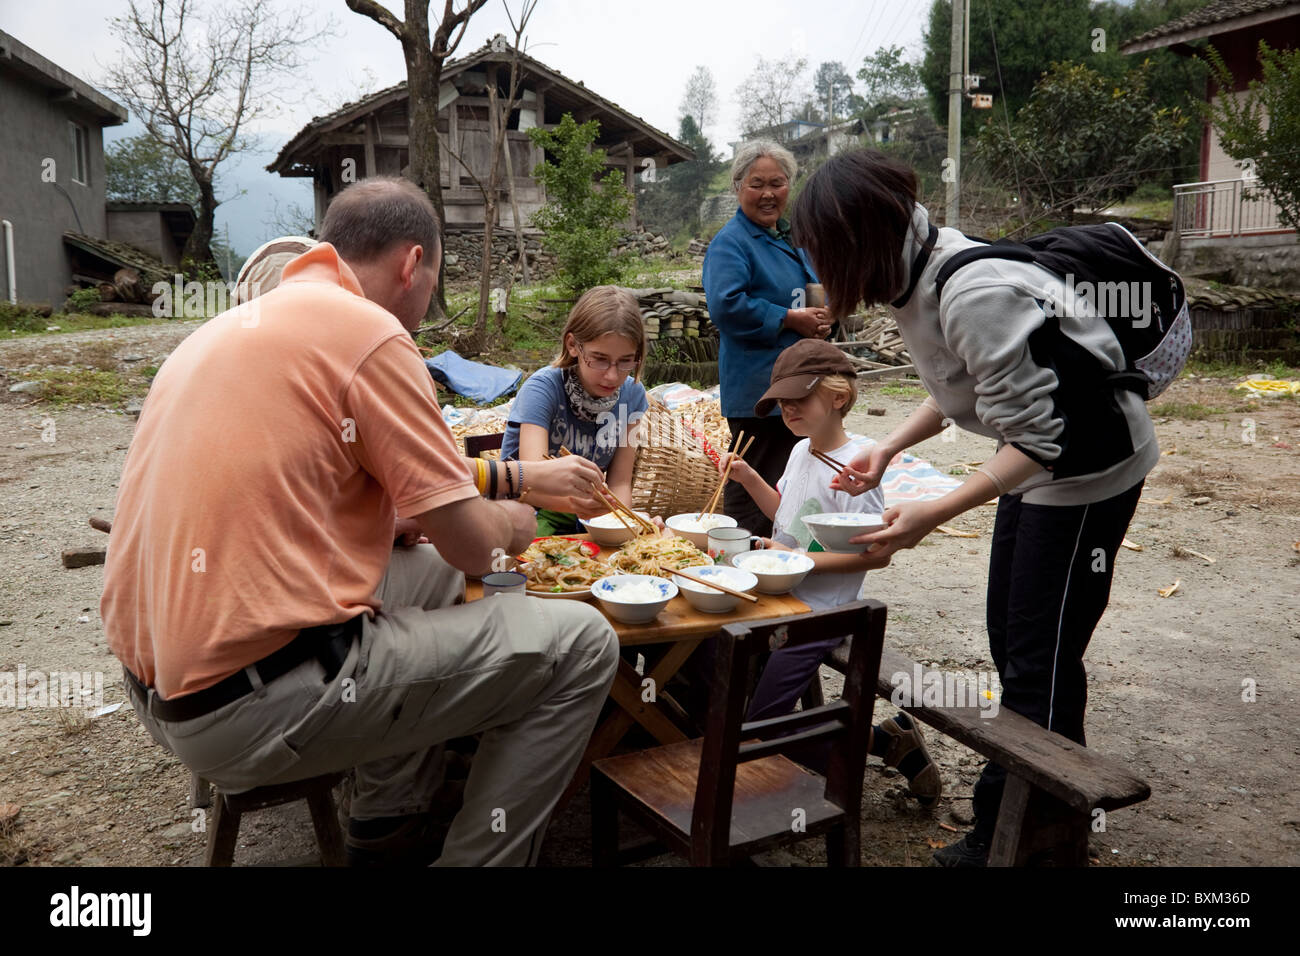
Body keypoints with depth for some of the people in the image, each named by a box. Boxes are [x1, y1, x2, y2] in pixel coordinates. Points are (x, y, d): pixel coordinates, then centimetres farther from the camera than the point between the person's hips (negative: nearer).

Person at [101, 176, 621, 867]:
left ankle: (387, 829, 29)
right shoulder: (365, 331, -12)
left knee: (434, 573, 27)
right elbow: (472, 544, -10)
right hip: (253, 711, -10)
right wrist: (510, 521, 14)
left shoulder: (227, 329, 15)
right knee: (579, 643, -3)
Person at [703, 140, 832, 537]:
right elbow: (726, 305, -24)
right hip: (757, 390, -9)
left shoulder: (793, 240, 18)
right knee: (752, 492, -7)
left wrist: (822, 319, 3)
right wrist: (791, 319, -18)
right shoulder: (729, 243, -9)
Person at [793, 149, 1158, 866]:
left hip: (1088, 464, -9)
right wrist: (887, 449, 2)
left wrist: (933, 514, -31)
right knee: (1009, 645, 15)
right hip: (1035, 459, 10)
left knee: (1039, 664, -4)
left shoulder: (974, 294, -31)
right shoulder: (917, 279, -1)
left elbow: (1038, 437, -28)